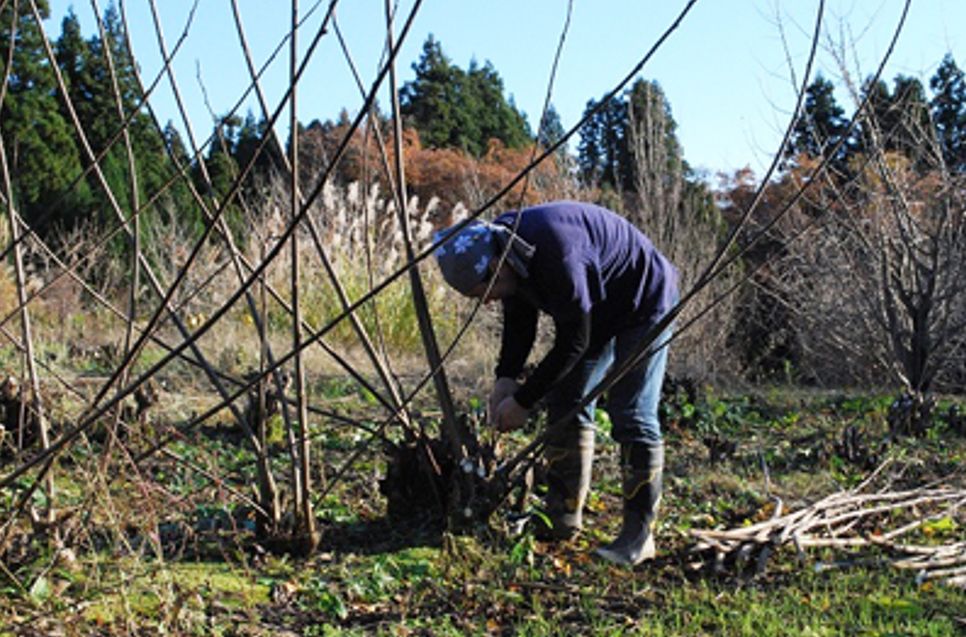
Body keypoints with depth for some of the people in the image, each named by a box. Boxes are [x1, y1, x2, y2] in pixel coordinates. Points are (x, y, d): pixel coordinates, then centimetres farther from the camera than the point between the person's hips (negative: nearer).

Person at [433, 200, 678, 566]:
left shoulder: (555, 254, -39)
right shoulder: (502, 244, -12)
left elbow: (573, 341, -31)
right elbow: (519, 322, 1)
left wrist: (524, 401, -25)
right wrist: (506, 378, -14)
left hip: (644, 302, -9)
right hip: (597, 310, 9)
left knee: (632, 415, -13)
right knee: (566, 402, 7)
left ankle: (639, 534, -7)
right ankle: (563, 516, 14)